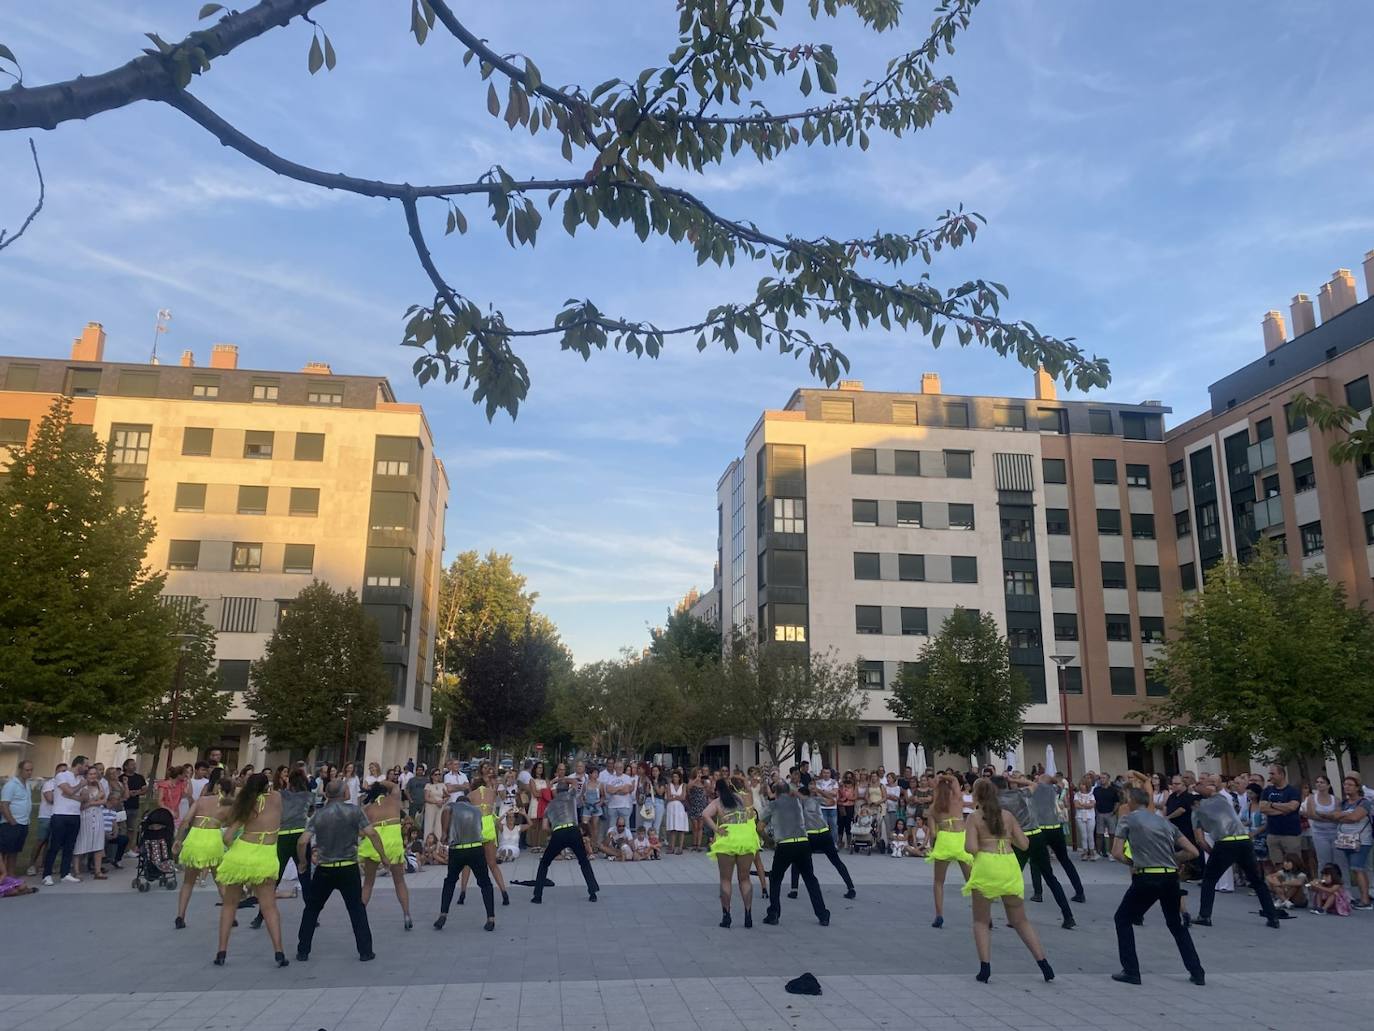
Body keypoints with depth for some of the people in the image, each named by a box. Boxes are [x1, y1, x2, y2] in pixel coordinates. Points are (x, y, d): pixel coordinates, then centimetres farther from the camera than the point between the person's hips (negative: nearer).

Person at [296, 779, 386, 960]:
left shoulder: (317, 815, 0)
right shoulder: (355, 811, -4)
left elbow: (302, 842, -8)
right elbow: (371, 833, -11)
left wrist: (302, 862, 8)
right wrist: (383, 855, -4)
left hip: (324, 870, 1)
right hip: (349, 869, -1)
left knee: (311, 909, 19)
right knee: (357, 910, 10)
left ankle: (303, 951, 20)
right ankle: (365, 952, 8)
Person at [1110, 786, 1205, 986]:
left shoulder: (1128, 819, 4)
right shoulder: (1165, 821, 17)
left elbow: (1117, 853, -4)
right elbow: (1193, 852, 14)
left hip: (1147, 878, -5)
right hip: (1171, 878, 5)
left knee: (1123, 919, 13)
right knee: (1177, 924, 26)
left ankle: (1131, 972, 9)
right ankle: (1197, 973, 22)